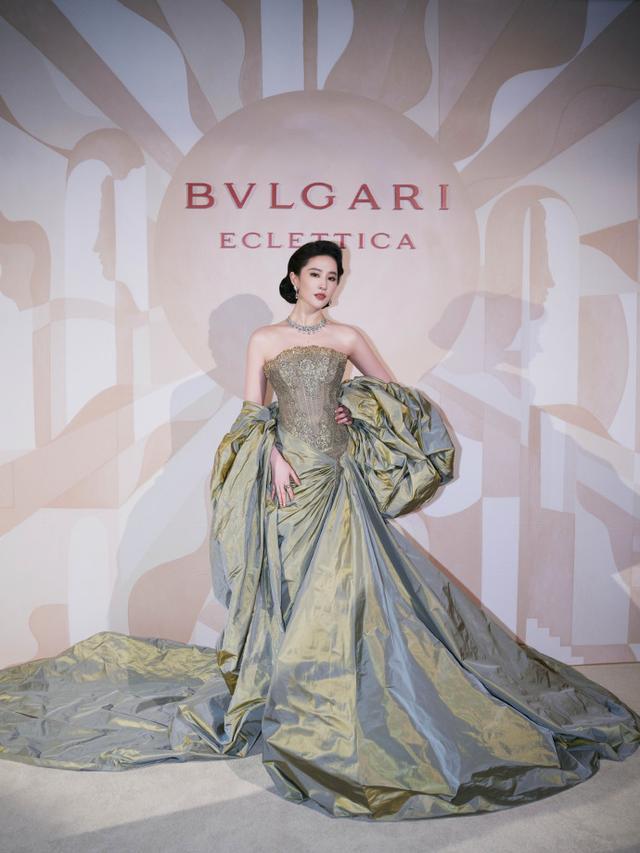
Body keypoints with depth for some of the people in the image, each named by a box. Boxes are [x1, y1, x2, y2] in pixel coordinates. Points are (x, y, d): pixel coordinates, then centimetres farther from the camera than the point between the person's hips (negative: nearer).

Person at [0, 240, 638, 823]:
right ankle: (285, 689, 17)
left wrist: (353, 410, 3)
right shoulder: (264, 339, 7)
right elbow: (252, 413, 2)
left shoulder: (347, 337, 11)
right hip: (287, 475, -1)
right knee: (289, 578, 2)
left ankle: (333, 691, 16)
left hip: (337, 478, 2)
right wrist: (275, 457, -13)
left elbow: (390, 388, 20)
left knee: (339, 580, 1)